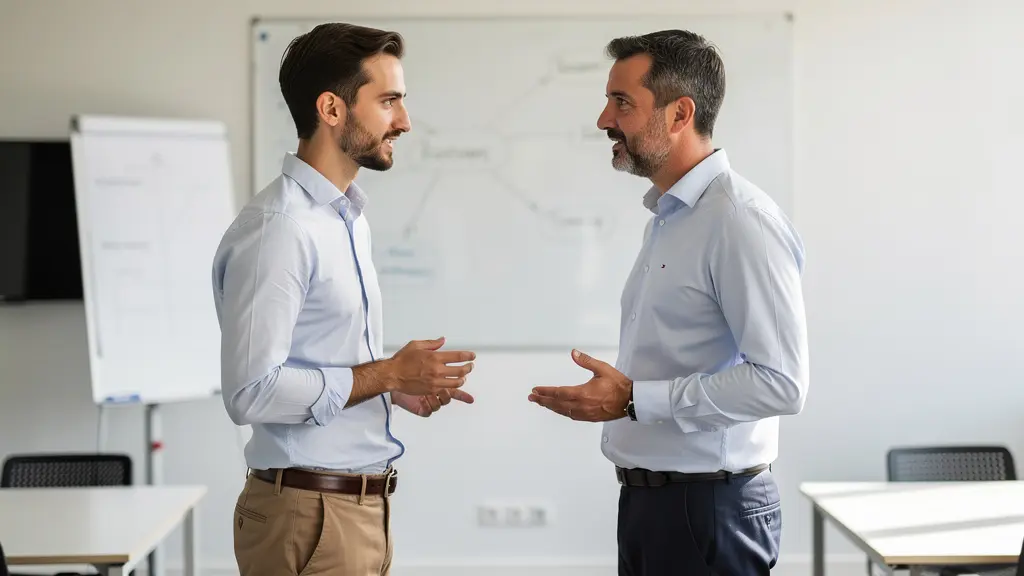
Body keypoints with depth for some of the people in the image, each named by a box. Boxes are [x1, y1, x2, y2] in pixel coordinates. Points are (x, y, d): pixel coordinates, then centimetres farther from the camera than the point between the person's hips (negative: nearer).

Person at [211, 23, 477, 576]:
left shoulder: (350, 220, 13)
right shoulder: (277, 229, -17)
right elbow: (253, 391, -24)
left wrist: (399, 388, 5)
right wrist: (387, 374, -17)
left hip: (364, 507, 9)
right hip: (311, 514, -9)